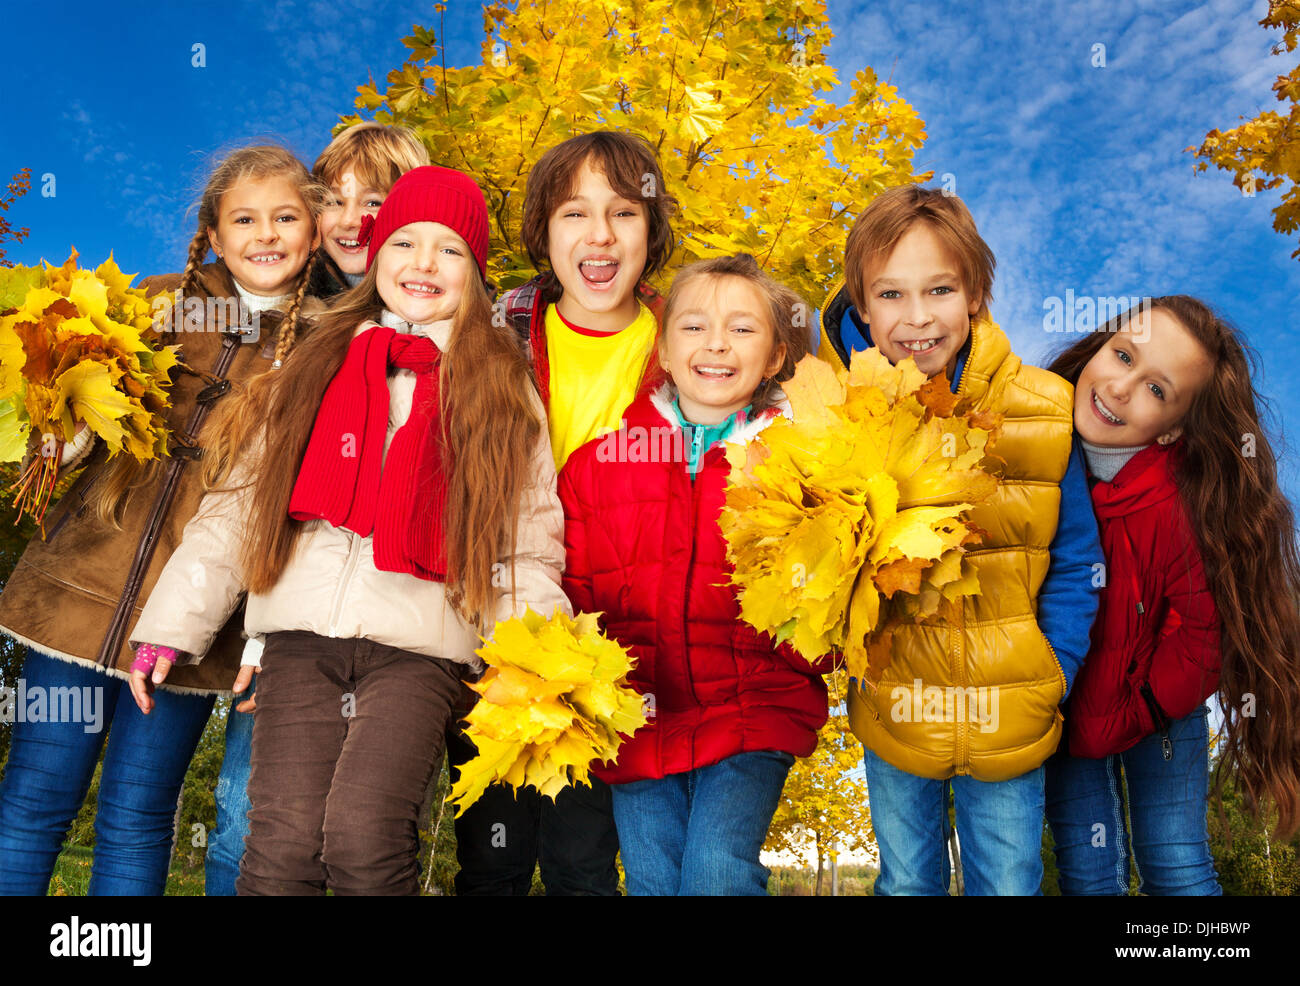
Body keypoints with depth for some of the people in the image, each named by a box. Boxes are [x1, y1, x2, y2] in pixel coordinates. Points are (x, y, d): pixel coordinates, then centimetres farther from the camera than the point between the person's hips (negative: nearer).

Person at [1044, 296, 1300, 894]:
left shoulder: (1186, 504, -28)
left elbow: (1202, 637, -16)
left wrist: (1131, 719, -10)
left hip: (1157, 709, -2)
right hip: (1061, 707, 2)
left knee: (1177, 866, 2)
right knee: (1086, 868, 7)